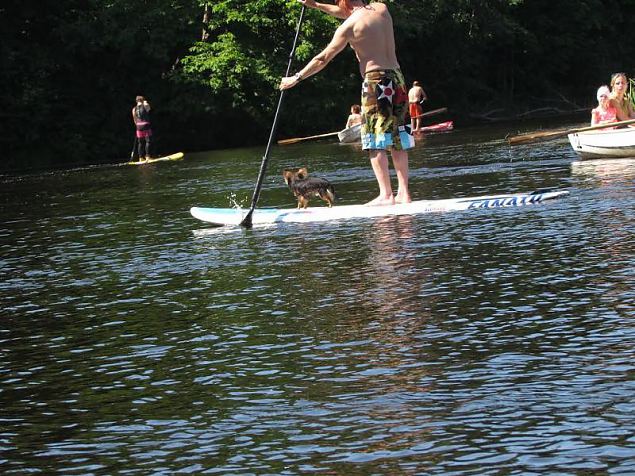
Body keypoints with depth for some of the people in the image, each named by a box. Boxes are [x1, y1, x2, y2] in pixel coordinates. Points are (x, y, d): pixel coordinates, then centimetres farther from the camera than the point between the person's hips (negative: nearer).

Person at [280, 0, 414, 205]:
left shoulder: (349, 26, -8)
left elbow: (323, 58, -1)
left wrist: (296, 78, 9)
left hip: (375, 80, -7)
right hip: (397, 77, 7)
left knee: (375, 139, -4)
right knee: (397, 138, 9)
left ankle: (386, 195, -11)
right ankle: (403, 193, 7)